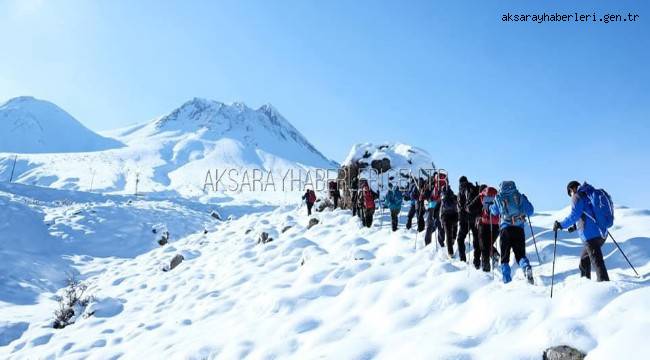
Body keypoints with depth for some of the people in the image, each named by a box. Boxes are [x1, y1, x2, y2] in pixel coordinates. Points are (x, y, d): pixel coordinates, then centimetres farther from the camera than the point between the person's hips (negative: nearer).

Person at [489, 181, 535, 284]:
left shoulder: (499, 199, 5)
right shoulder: (520, 197, 7)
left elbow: (494, 211, 21)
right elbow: (530, 211, 14)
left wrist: (490, 207, 42)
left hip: (506, 228, -1)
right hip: (519, 229, 1)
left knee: (505, 257, 9)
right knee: (520, 254, 11)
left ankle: (507, 280, 2)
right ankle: (526, 267, -19)